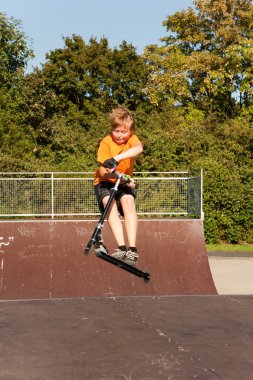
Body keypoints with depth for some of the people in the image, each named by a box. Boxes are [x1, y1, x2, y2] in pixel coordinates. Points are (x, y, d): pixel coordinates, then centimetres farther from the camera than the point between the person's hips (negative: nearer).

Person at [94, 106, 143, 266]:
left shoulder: (131, 138, -10)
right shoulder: (106, 142, -13)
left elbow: (139, 148, -37)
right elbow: (103, 172, -17)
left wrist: (116, 159, -51)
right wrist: (115, 175, -39)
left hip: (125, 182, 1)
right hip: (105, 182, -1)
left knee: (128, 202, -29)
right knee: (109, 203, -31)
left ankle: (132, 249, -34)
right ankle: (122, 247, -37)